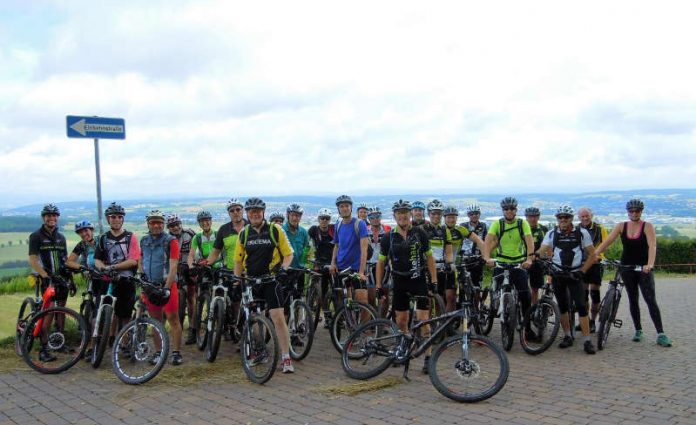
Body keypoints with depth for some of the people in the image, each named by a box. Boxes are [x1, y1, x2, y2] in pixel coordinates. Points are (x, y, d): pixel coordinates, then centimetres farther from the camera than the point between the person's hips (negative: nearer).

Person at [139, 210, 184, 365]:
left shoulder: (171, 241, -9)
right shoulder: (144, 241, 9)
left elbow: (173, 267, -14)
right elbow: (140, 261, 21)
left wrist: (166, 287, -20)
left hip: (167, 284, -5)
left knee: (173, 318, -4)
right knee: (156, 320, 10)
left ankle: (176, 353, 1)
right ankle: (159, 352, 17)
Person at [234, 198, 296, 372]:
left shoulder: (275, 230, -3)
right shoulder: (244, 233, 6)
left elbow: (288, 254, 1)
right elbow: (238, 260, 13)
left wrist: (283, 268, -16)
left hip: (271, 279, -4)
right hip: (250, 280, 4)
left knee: (278, 318, -12)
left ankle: (286, 359, -7)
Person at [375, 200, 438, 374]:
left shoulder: (420, 233, -2)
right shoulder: (388, 237, 2)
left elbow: (429, 257, 3)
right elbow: (381, 262, 9)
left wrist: (434, 281, -3)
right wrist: (378, 285, 4)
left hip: (419, 280, -2)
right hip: (399, 282, 2)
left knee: (423, 319, -7)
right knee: (401, 321, 8)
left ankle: (428, 357, -2)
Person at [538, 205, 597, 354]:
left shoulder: (582, 233, -2)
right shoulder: (552, 234, 2)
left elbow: (592, 255, 2)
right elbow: (541, 252, -6)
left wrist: (582, 271, -7)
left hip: (574, 274, -2)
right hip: (558, 275, 2)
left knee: (581, 306, -10)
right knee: (562, 307, 9)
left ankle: (587, 341, -6)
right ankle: (567, 336, 21)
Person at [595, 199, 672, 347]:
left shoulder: (647, 226, -7)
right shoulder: (621, 226, 2)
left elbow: (652, 246, -20)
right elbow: (606, 242, -4)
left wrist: (650, 264, -36)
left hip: (644, 268, -3)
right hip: (627, 268, 3)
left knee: (651, 300, -9)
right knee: (633, 300, 9)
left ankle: (661, 334, -8)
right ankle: (638, 331, 20)